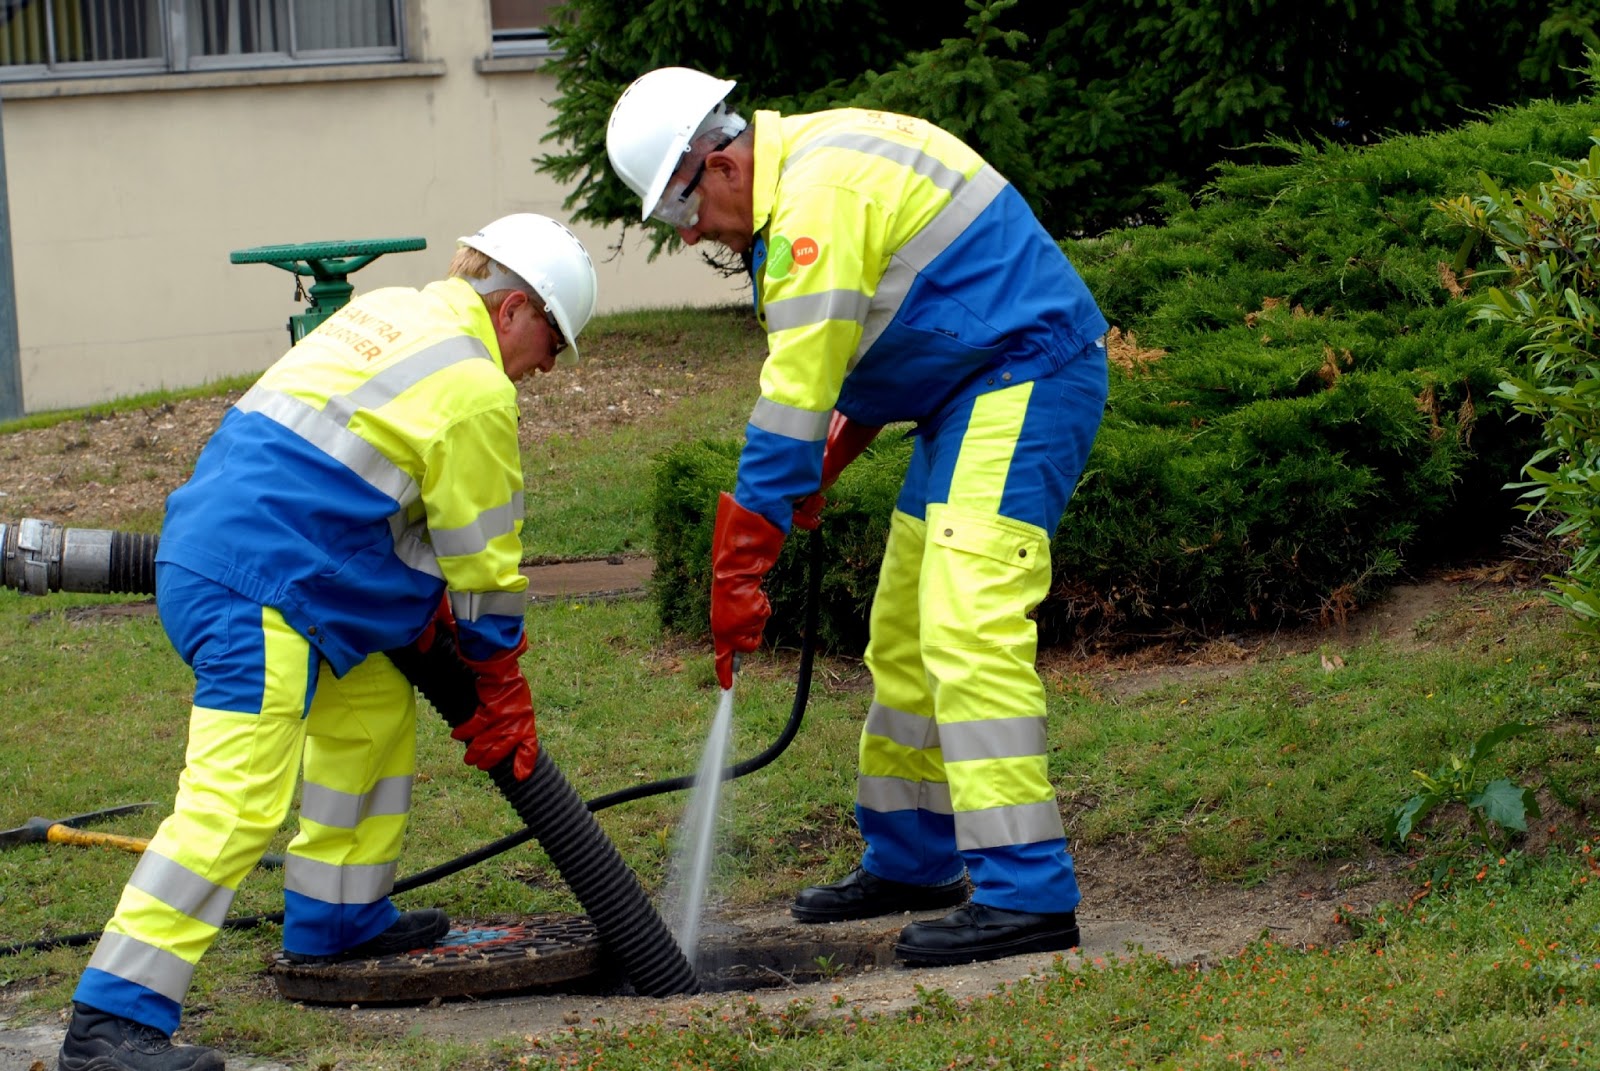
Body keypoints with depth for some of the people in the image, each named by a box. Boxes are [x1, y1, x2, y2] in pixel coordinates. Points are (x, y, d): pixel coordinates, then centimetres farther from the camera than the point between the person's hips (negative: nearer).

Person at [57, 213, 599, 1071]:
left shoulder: (389, 312, 21)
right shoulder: (474, 387, -7)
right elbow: (484, 558, 0)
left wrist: (427, 609, 24)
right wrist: (502, 694, 11)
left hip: (209, 544, 10)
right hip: (259, 588, -10)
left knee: (375, 707, 26)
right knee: (239, 797, -16)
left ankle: (335, 919, 35)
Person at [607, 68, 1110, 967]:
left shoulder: (818, 195, -20)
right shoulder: (808, 168, 13)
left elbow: (796, 395, -22)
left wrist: (739, 566, -20)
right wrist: (829, 461, 10)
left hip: (1026, 378, -11)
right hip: (975, 392, 11)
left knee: (969, 633, -20)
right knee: (904, 636, 17)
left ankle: (1027, 891, -23)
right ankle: (908, 861, 28)